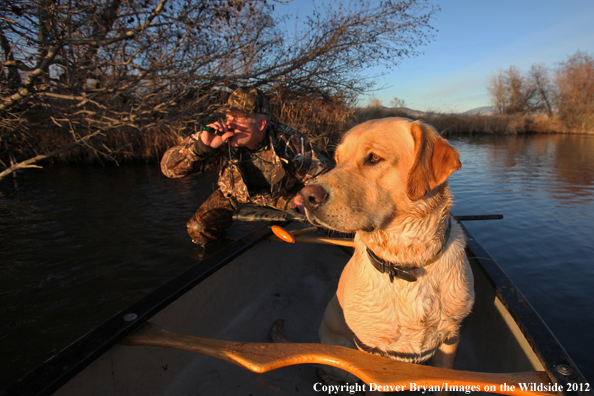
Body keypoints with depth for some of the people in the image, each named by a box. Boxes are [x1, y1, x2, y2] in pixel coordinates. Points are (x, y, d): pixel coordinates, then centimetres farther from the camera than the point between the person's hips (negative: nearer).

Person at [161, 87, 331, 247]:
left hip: (282, 196, 1)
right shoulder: (220, 139, -27)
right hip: (235, 196, 0)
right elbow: (169, 168, -27)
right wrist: (201, 146, -44)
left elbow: (320, 173, -12)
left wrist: (305, 197, -30)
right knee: (199, 230, -20)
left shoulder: (290, 141, -28)